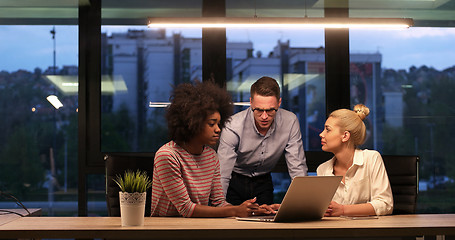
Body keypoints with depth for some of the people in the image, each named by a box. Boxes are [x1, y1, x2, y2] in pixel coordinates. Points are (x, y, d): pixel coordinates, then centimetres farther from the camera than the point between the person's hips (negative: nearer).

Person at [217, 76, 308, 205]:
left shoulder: (290, 122, -16)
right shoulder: (233, 127, -24)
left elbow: (297, 168, -9)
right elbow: (222, 176, -25)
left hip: (263, 182, 2)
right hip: (234, 181, -2)